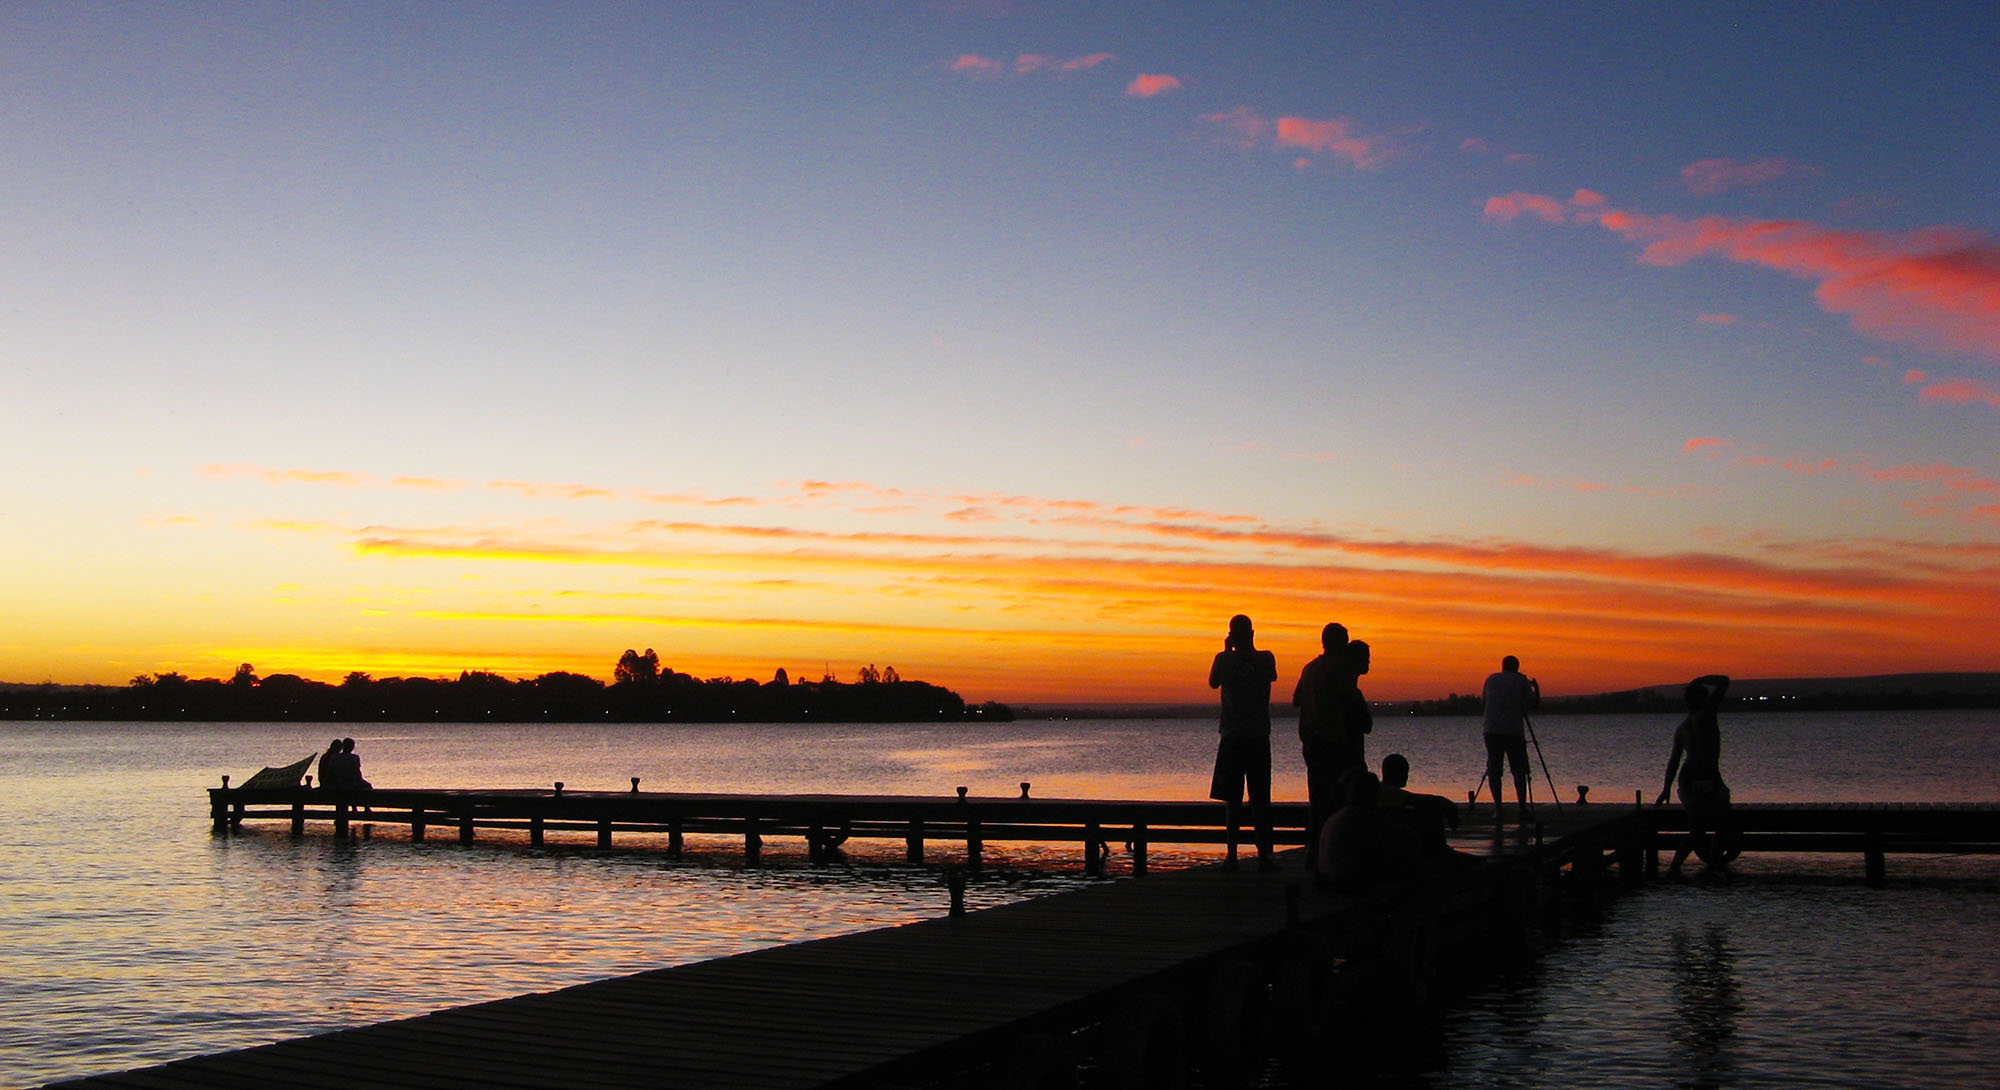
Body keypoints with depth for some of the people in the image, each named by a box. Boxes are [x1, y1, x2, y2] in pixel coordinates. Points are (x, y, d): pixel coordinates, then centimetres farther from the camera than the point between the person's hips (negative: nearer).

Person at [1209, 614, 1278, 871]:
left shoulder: (1225, 659, -6)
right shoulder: (1266, 659, -1)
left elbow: (1213, 682, 12)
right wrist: (1251, 649, 21)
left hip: (1232, 736, -1)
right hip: (1259, 736, 1)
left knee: (1233, 799, 3)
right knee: (1260, 799, 3)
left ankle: (1232, 855, 2)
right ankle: (1263, 855, 0)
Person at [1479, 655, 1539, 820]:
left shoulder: (1491, 679, 13)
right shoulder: (1521, 681, 4)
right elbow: (1534, 704, 5)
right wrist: (1536, 688, 23)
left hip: (1492, 731, 2)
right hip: (1514, 731, -2)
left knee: (1494, 771, 4)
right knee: (1519, 771, 4)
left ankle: (1497, 810, -3)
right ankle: (1523, 809, -3)